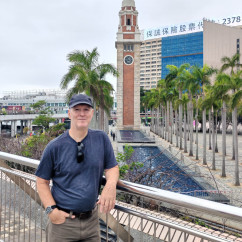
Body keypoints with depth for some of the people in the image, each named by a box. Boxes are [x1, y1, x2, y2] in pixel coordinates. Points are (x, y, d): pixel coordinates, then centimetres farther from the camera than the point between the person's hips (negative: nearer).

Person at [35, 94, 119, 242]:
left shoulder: (101, 139, -3)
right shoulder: (55, 147, -9)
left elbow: (112, 167, 2)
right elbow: (42, 182, -2)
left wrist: (111, 185, -18)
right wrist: (51, 210, -13)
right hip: (63, 221, -2)